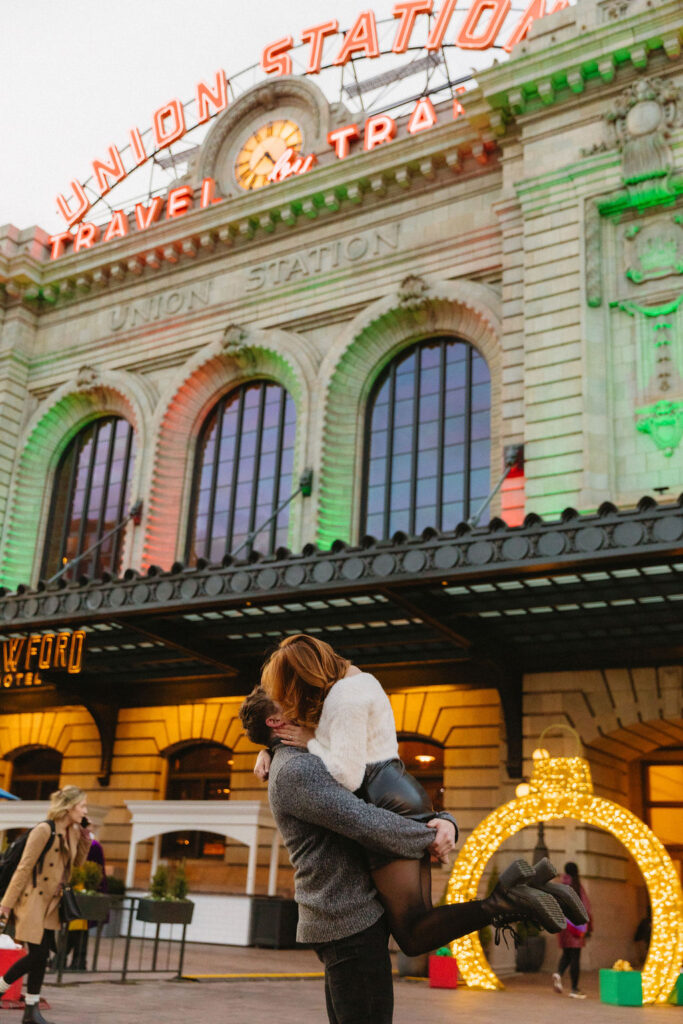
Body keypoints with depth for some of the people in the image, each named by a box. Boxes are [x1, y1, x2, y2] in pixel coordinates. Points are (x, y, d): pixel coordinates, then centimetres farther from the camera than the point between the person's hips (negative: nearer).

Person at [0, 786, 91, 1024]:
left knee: (41, 955, 7)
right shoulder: (43, 830, -17)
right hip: (33, 901, -7)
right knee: (38, 955, -8)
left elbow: (77, 862, 20)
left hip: (50, 904, 7)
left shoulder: (72, 832, 6)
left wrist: (85, 837, 5)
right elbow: (24, 868, -16)